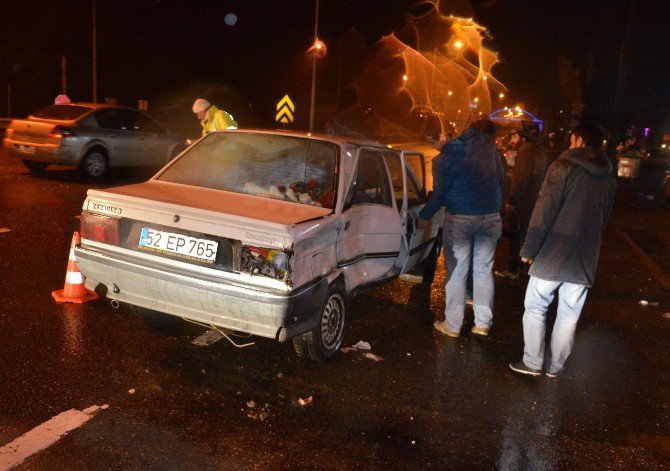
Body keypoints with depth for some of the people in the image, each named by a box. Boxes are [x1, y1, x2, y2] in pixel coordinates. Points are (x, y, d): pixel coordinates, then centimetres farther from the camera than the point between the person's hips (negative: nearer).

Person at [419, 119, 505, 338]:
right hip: (490, 218, 4)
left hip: (460, 219, -3)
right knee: (484, 269, 12)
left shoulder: (450, 155, -7)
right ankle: (483, 323, 18)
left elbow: (439, 192, -6)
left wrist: (424, 216, 7)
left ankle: (452, 325, 10)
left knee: (457, 272, 4)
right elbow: (501, 182, 8)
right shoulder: (492, 152, 3)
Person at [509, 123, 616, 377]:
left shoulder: (564, 167, -10)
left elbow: (544, 211, -14)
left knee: (535, 308, 9)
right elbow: (604, 219, 16)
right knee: (569, 316, 12)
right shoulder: (609, 178, 9)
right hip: (585, 260, 5)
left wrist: (529, 249, -8)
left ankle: (532, 363, 13)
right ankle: (556, 367, 21)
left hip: (553, 255, -5)